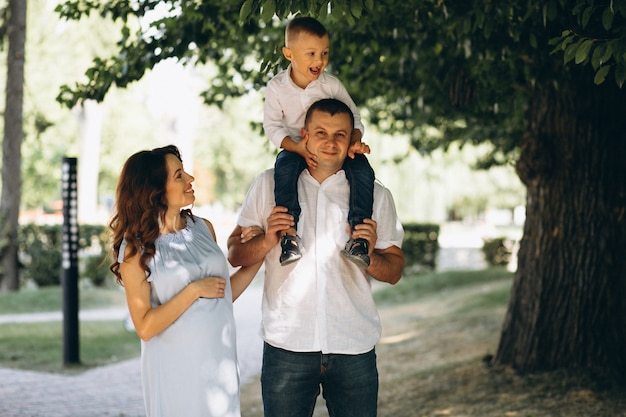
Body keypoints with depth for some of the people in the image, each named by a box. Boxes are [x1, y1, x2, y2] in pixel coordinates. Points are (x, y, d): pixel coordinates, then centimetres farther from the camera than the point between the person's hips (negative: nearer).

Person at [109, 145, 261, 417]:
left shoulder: (203, 228, 5)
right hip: (175, 372, -4)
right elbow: (145, 327, -13)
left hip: (220, 364, 4)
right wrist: (194, 290, -17)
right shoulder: (136, 248, -8)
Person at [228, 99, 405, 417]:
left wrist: (369, 256, -14)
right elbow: (234, 254, 5)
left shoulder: (376, 196, 9)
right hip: (287, 344, -1)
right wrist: (267, 241, -14)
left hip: (354, 348, 1)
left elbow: (394, 272, 7)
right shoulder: (269, 185, 7)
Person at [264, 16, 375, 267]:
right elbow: (272, 126, -8)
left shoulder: (332, 85, -5)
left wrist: (355, 142, -23)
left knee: (362, 169, -25)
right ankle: (290, 232, -34)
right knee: (284, 168, -35)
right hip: (294, 147, -1)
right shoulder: (276, 88, -8)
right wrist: (299, 148, -24)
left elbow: (353, 117, -1)